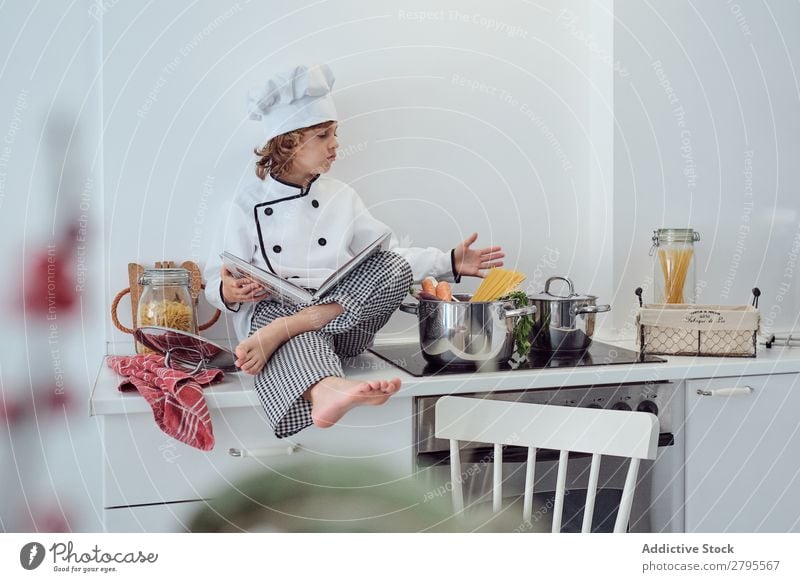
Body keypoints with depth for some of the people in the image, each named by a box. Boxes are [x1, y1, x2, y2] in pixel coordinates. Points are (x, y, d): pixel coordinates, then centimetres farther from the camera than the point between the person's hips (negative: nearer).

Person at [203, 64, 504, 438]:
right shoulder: (249, 204, 7)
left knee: (395, 267, -25)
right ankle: (325, 391, -70)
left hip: (344, 316, 3)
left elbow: (388, 257, 17)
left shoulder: (341, 197, 17)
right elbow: (217, 280, 7)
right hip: (273, 307, -3)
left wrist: (450, 263, 7)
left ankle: (280, 332, -36)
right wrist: (228, 292, -18)